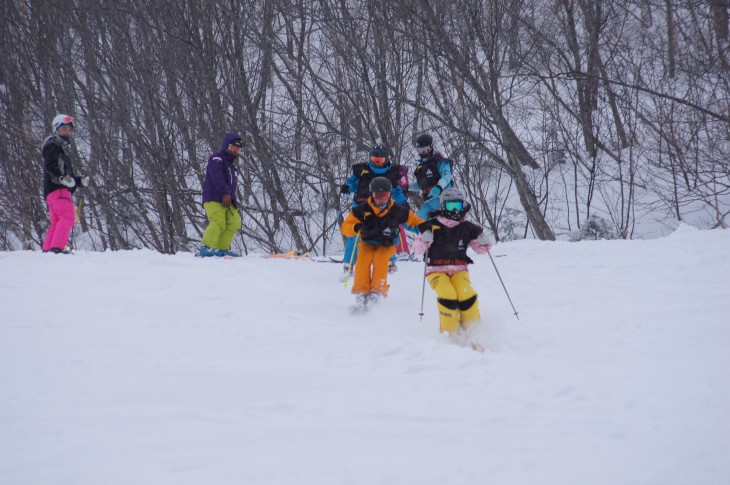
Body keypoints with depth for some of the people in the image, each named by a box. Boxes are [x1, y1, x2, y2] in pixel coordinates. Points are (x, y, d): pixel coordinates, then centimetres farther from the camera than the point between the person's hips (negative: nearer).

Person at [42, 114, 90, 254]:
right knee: (68, 217, -20)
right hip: (56, 189, -10)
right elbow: (50, 165, -18)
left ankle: (47, 249, 12)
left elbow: (68, 175, 31)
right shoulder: (52, 145, -1)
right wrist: (62, 178, -33)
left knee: (56, 222, 12)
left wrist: (81, 181, 14)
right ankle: (57, 247, -29)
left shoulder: (63, 150, 29)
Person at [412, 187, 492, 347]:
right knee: (448, 296, -31)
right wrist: (425, 237, -24)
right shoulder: (433, 226, 1)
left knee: (467, 296, -27)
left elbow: (482, 248, 16)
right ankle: (451, 333, -16)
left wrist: (481, 236, -5)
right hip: (436, 270, -2)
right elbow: (417, 249, -3)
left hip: (459, 270, 2)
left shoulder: (466, 228, 8)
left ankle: (472, 332, -11)